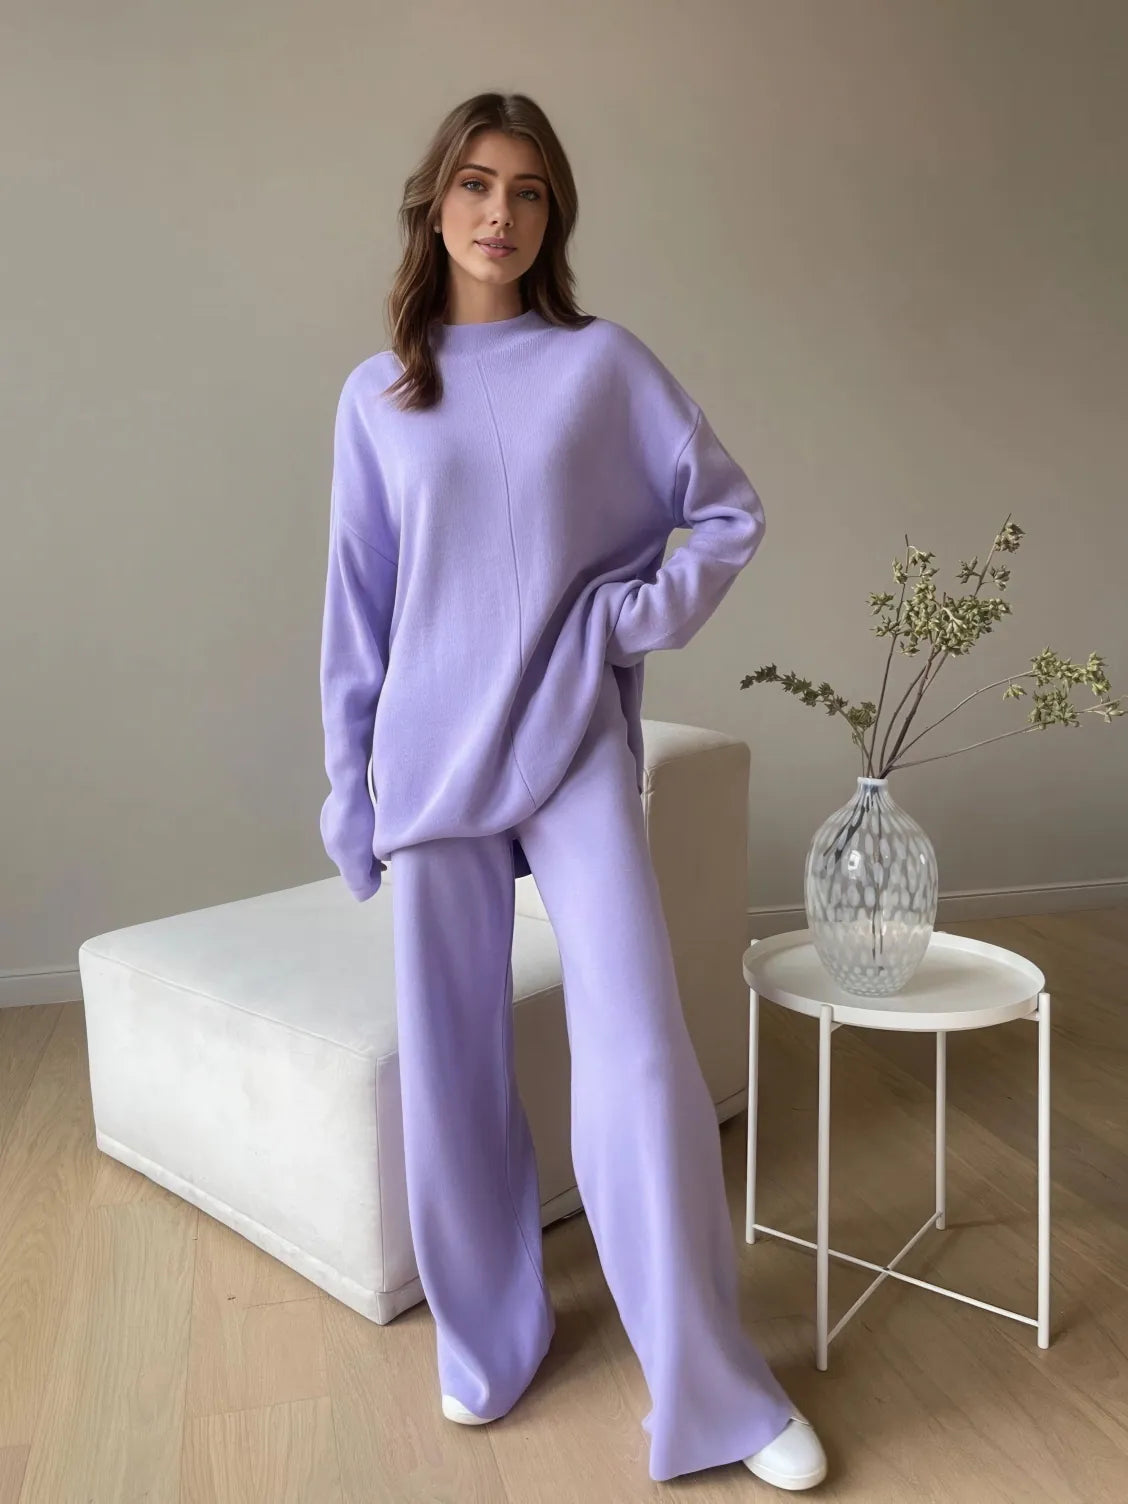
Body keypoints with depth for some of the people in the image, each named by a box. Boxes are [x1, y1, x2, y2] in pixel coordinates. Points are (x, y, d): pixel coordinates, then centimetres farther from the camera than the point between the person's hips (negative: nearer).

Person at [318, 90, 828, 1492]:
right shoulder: (377, 394, 7)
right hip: (434, 758, 2)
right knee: (450, 1063, 9)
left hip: (576, 747, -1)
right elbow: (357, 604, 8)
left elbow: (730, 510, 8)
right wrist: (347, 783, 7)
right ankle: (484, 1337, 31)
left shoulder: (604, 361, 3)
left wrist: (640, 614, -7)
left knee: (637, 1055, -6)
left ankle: (714, 1389, 11)